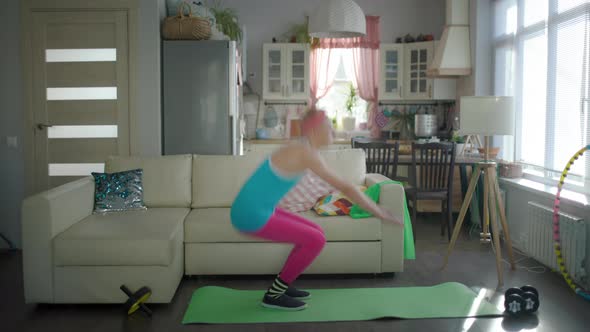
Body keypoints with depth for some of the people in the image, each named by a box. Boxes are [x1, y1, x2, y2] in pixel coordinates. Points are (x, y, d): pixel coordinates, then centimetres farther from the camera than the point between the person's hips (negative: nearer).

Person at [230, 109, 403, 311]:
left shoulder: (304, 150, 10)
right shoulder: (306, 153, -18)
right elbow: (345, 188, -18)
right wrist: (381, 214, -13)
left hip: (259, 210, 10)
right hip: (251, 215, -10)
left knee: (315, 233, 13)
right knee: (316, 240, -9)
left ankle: (280, 286, 20)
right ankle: (273, 295, 1)